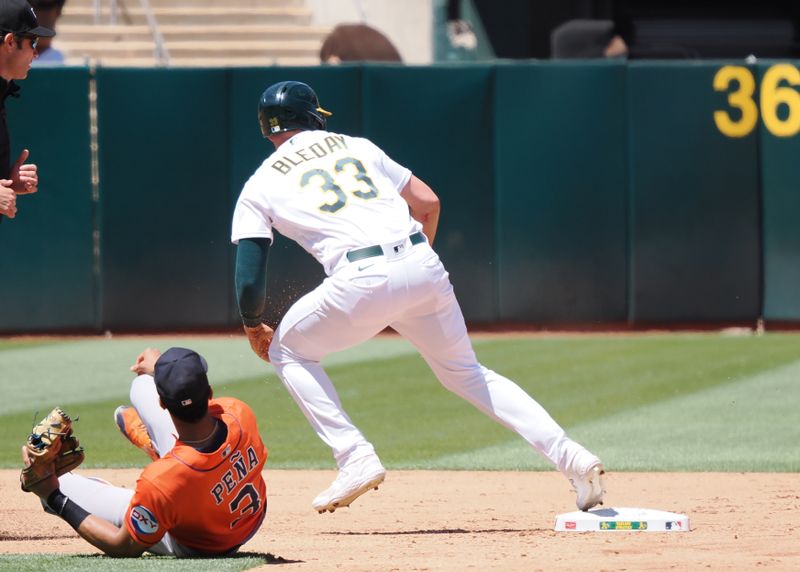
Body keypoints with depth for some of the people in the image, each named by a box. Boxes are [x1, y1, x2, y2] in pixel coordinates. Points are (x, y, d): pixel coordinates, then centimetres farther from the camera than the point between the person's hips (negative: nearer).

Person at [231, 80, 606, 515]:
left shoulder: (258, 188, 15)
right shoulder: (357, 147, 24)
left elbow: (250, 279, 8)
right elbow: (427, 202, 21)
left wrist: (253, 328, 25)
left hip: (362, 281, -4)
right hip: (424, 265, 4)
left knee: (286, 350, 21)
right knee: (465, 372, 20)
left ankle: (355, 458, 7)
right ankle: (570, 457, 7)